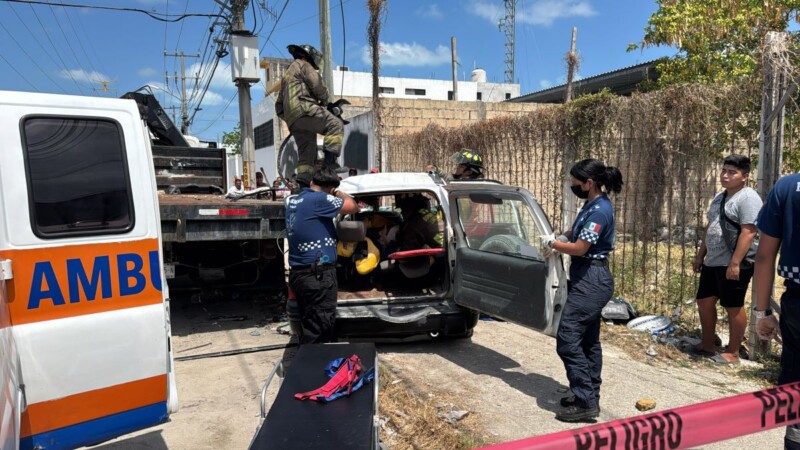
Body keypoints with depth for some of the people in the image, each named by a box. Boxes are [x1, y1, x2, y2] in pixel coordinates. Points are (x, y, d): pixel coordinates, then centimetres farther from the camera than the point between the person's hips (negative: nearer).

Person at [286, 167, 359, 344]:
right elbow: (353, 207, -10)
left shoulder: (294, 201, 14)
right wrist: (338, 194, 7)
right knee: (319, 332, -3)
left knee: (308, 330, 15)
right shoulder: (319, 199, -14)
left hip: (298, 273, 9)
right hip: (318, 275, -9)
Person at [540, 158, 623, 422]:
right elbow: (577, 234, 23)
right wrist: (558, 240, 5)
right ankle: (590, 396, 27)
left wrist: (552, 243, -6)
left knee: (567, 339, -10)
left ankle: (585, 403, -3)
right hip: (588, 279, 10)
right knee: (588, 340, 16)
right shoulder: (591, 205, 10)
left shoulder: (600, 210, -19)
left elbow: (579, 248, -21)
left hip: (591, 281, -10)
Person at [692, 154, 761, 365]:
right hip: (712, 262, 10)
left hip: (734, 264, -9)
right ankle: (708, 345, 26)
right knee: (704, 301, 13)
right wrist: (700, 255, 20)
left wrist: (735, 263, -26)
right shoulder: (720, 197, 16)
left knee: (733, 307, 0)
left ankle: (733, 353, 11)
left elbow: (748, 232, -21)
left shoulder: (748, 198, -13)